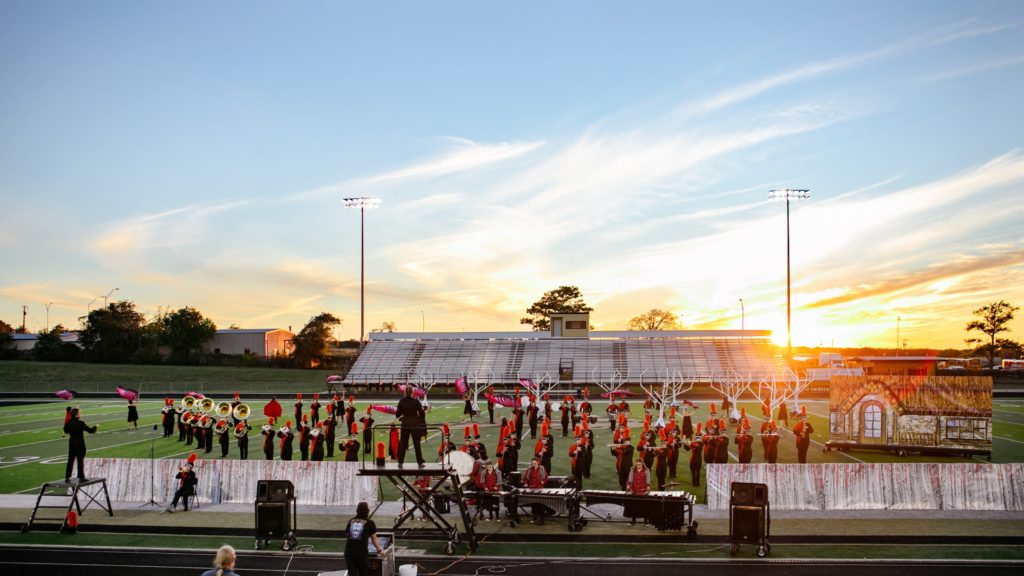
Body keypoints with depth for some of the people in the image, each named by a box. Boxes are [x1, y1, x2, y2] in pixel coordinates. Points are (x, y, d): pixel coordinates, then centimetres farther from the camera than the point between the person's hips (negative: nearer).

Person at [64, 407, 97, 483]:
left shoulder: (69, 422, -2)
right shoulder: (80, 423, -19)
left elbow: (66, 431, 14)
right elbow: (90, 430, -15)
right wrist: (96, 427, 3)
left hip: (71, 443, 6)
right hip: (79, 443, -6)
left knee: (70, 460, 13)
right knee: (80, 460, 3)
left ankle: (67, 477, 16)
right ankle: (81, 477, 8)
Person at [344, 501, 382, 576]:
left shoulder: (351, 522, 14)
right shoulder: (370, 523, 5)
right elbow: (374, 540, 13)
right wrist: (380, 550, 29)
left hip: (348, 552, 3)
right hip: (362, 552, -3)